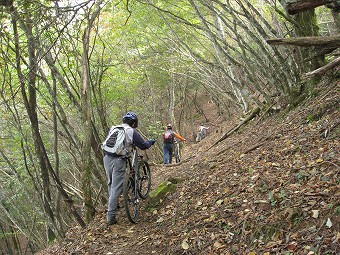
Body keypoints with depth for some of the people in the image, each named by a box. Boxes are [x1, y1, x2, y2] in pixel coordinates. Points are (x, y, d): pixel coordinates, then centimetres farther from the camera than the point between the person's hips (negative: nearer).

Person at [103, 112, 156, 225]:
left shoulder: (113, 128, 16)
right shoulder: (131, 132, 0)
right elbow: (143, 146, 5)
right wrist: (151, 141, 24)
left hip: (107, 158, 6)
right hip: (118, 160, -6)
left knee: (111, 184, 24)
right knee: (116, 188, -3)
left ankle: (113, 204, 35)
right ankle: (111, 217, -2)